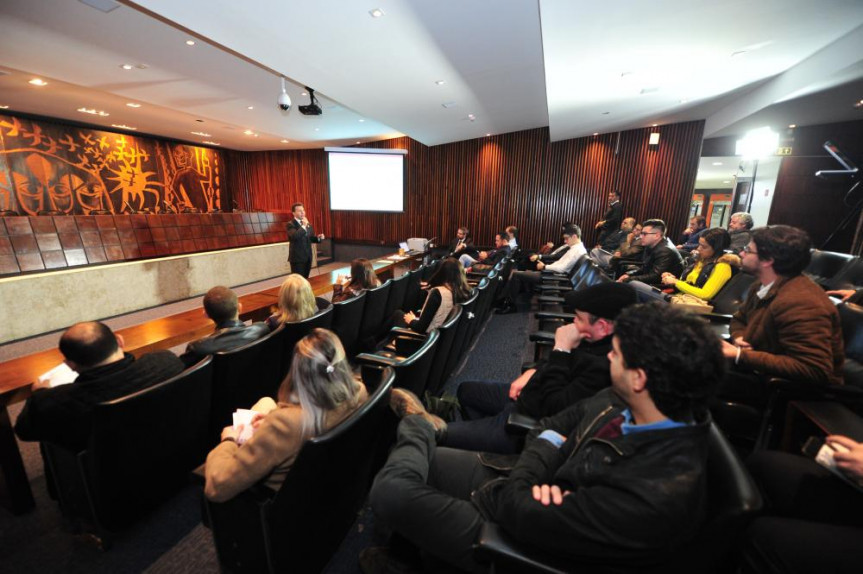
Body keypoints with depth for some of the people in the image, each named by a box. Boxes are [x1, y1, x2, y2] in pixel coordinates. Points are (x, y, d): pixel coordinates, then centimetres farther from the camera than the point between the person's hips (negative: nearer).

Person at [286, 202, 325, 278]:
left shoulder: (308, 224, 12)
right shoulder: (291, 225, -10)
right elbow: (295, 236, -29)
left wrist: (318, 238, -2)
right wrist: (304, 226, -24)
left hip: (308, 257, 7)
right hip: (297, 258, -6)